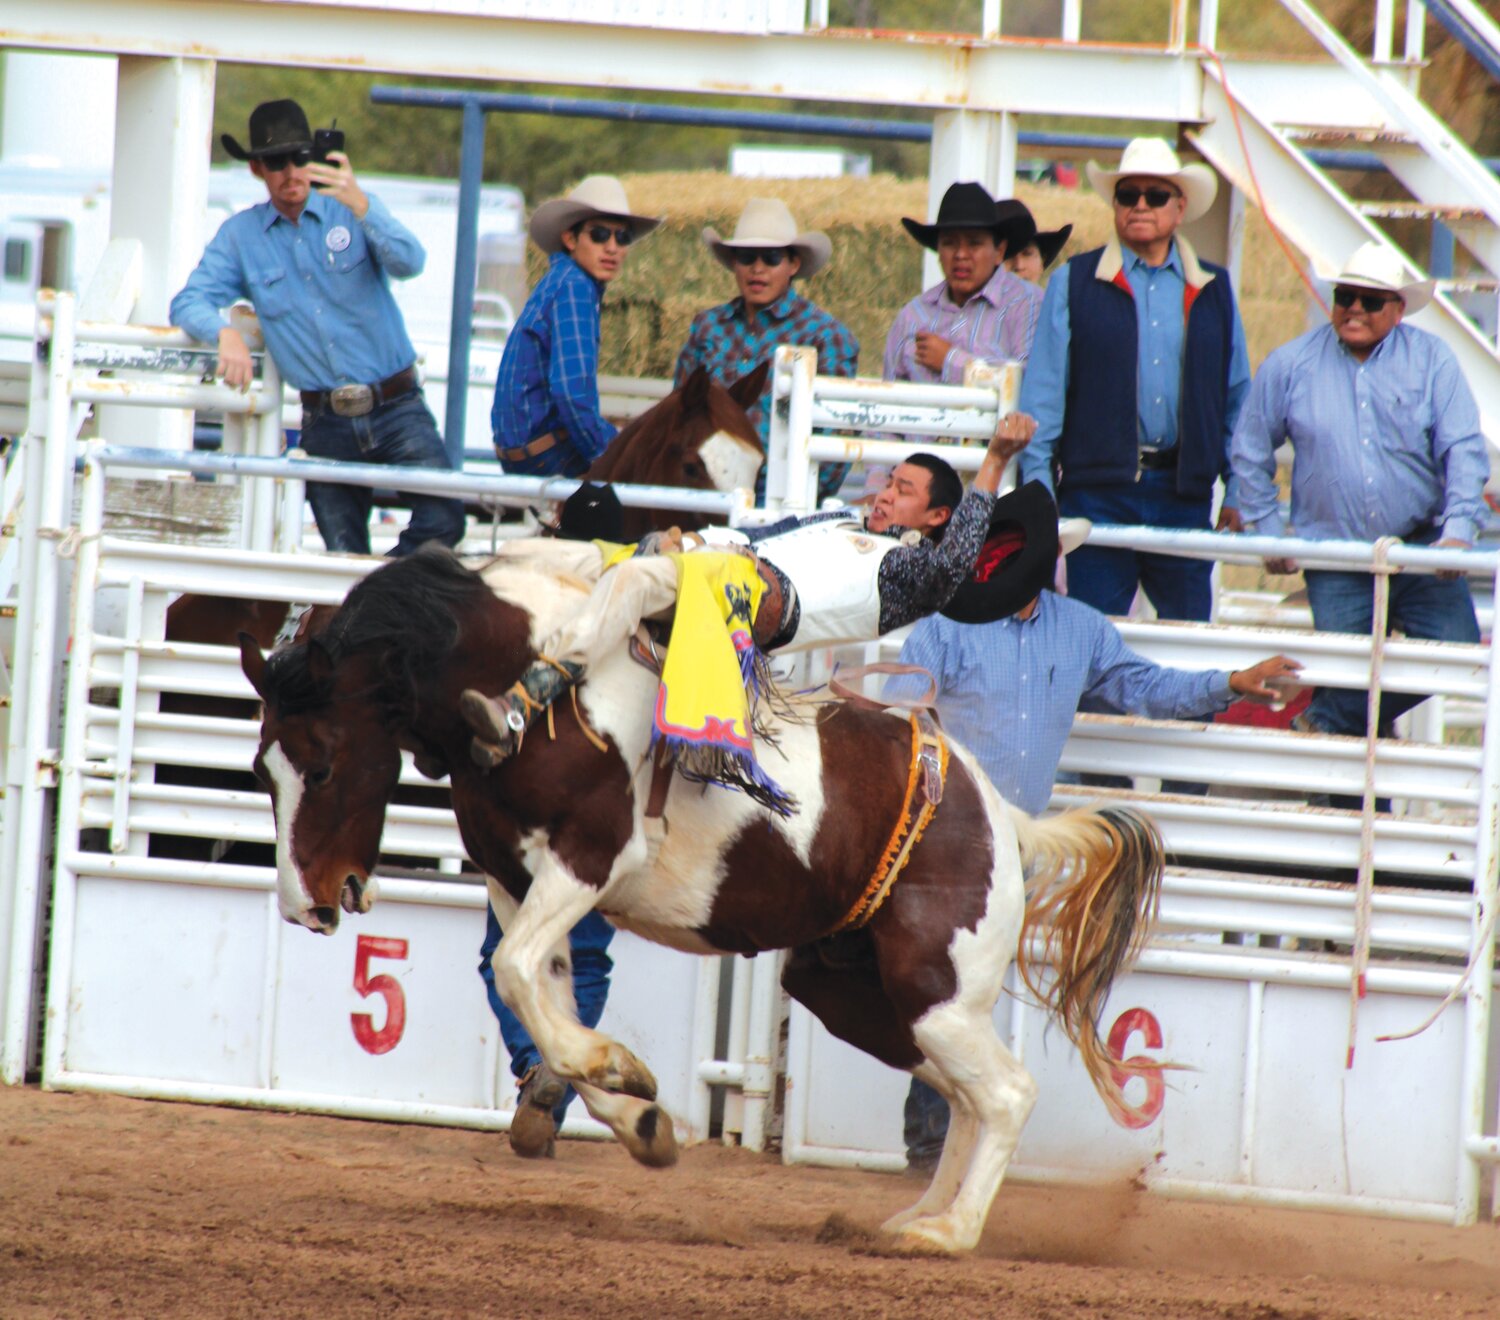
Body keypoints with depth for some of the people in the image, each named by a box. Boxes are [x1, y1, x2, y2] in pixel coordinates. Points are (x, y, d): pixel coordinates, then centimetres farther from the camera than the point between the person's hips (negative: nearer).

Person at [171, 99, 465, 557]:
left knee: (443, 520, -19)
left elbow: (409, 264, -15)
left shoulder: (350, 212, 2)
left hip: (397, 410, -1)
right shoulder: (240, 236, 7)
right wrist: (225, 332, -23)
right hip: (326, 424, 1)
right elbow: (189, 303, 0)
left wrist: (360, 206, -33)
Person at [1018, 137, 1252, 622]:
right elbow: (1043, 395, 2)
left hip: (1185, 496, 2)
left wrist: (1239, 495, 9)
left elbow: (1237, 399, 15)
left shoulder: (1213, 290, 12)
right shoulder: (1074, 284, 6)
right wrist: (1037, 491, -5)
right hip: (1098, 488, -2)